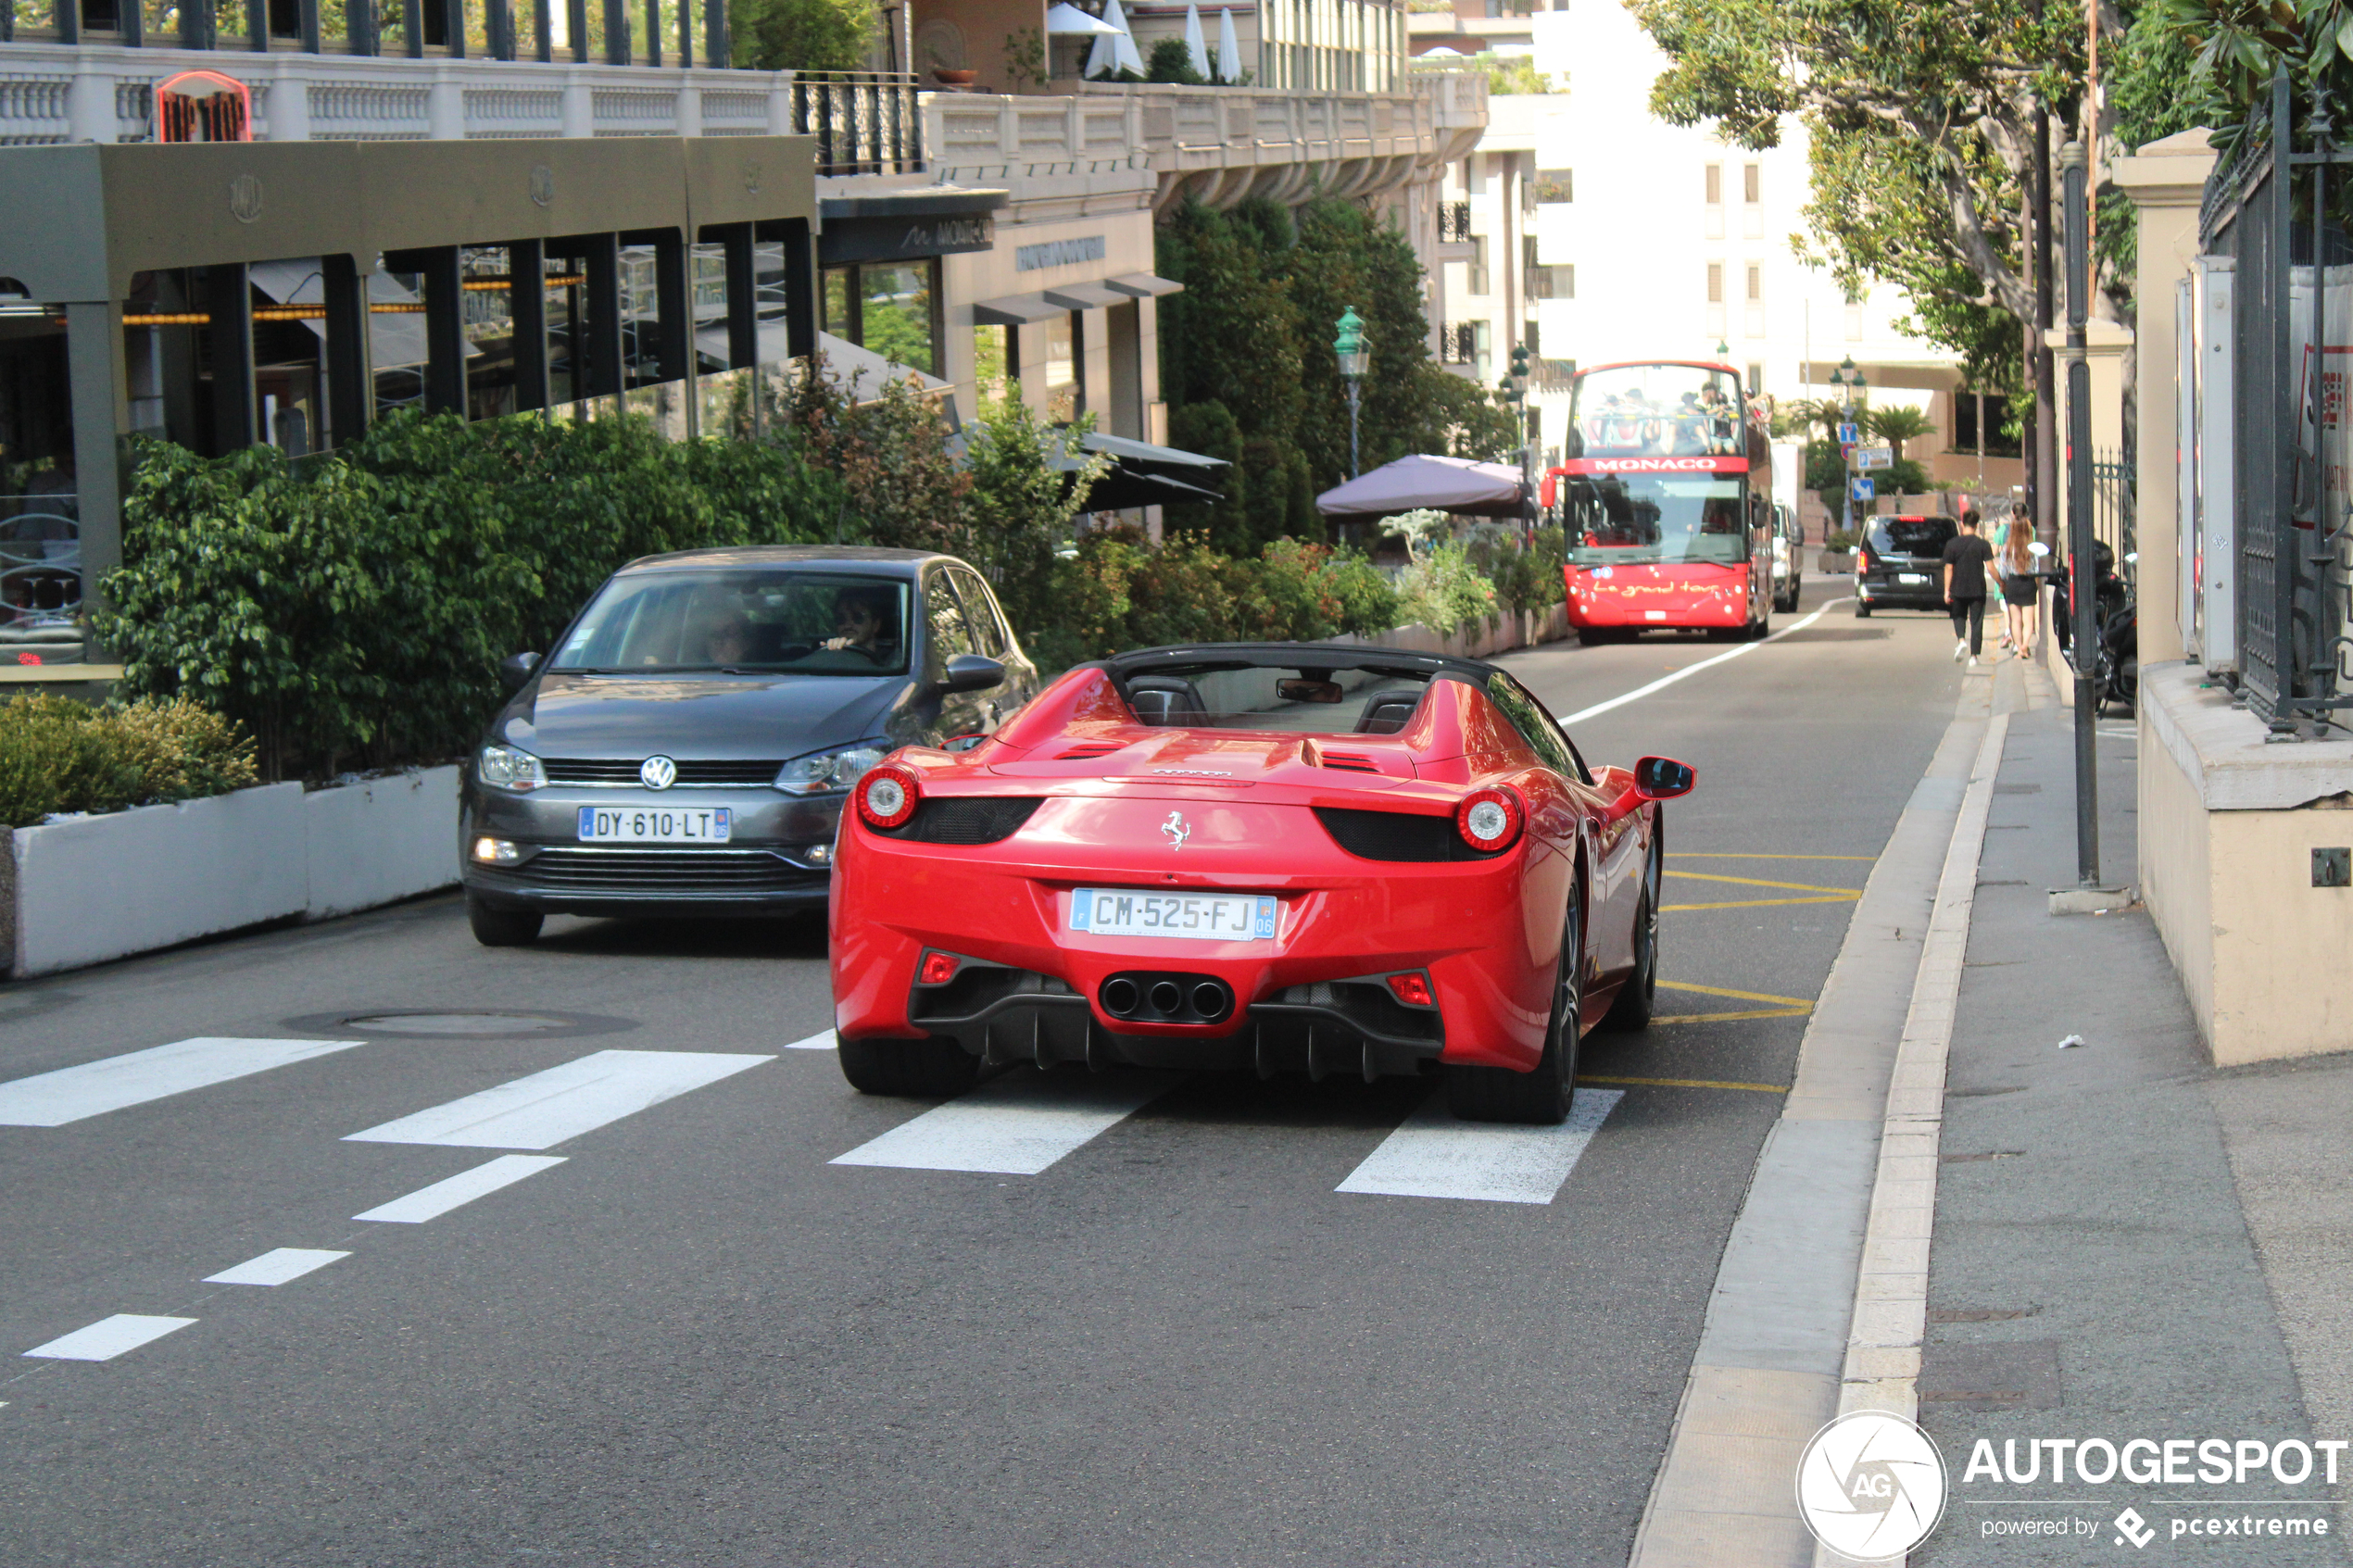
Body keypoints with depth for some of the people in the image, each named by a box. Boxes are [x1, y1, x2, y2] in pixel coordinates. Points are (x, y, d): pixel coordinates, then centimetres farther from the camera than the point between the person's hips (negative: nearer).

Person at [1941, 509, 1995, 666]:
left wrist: (1947, 591, 3)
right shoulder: (1983, 545, -5)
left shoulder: (1952, 545, -3)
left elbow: (1948, 569, -2)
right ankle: (1973, 655, 3)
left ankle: (1961, 640, -7)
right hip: (1978, 590, -1)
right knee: (1976, 622, 6)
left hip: (1958, 589, 1)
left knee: (1959, 616, 20)